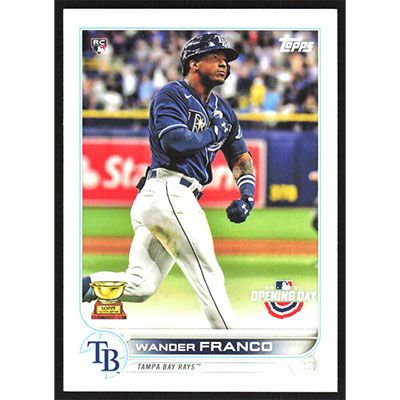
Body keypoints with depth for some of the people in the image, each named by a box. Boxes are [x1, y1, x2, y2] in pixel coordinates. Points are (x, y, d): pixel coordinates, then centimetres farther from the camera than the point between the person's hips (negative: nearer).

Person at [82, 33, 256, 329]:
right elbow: (175, 142, -19)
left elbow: (240, 157, 24)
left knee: (140, 286, 3)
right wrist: (212, 133, -2)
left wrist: (247, 195, 6)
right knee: (208, 274, -9)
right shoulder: (171, 95, -3)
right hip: (169, 191, -9)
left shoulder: (222, 110, 22)